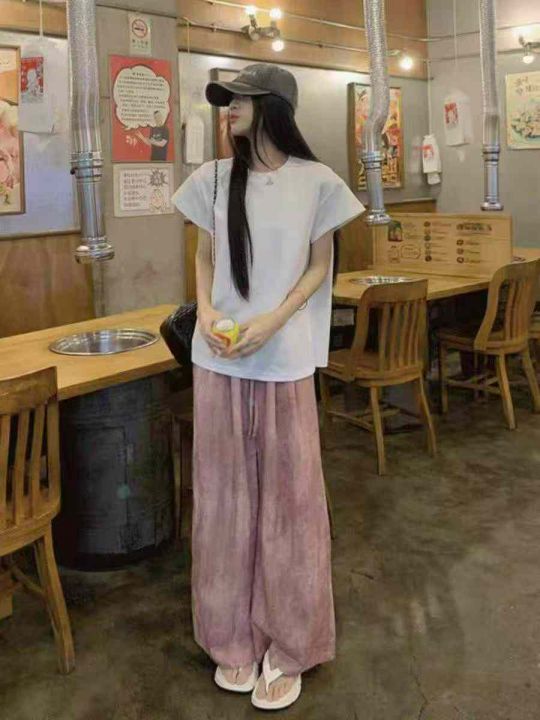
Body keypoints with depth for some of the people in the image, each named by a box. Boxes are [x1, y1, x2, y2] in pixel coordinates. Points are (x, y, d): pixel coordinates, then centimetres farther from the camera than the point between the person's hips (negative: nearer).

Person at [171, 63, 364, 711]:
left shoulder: (317, 183, -2)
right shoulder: (213, 179, 6)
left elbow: (319, 268, 2)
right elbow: (204, 257, 12)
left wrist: (272, 321, -14)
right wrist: (205, 312, -8)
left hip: (285, 360, -2)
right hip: (218, 359, 3)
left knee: (289, 495, 5)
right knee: (225, 492, 9)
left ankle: (288, 646, 22)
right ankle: (234, 637, 26)